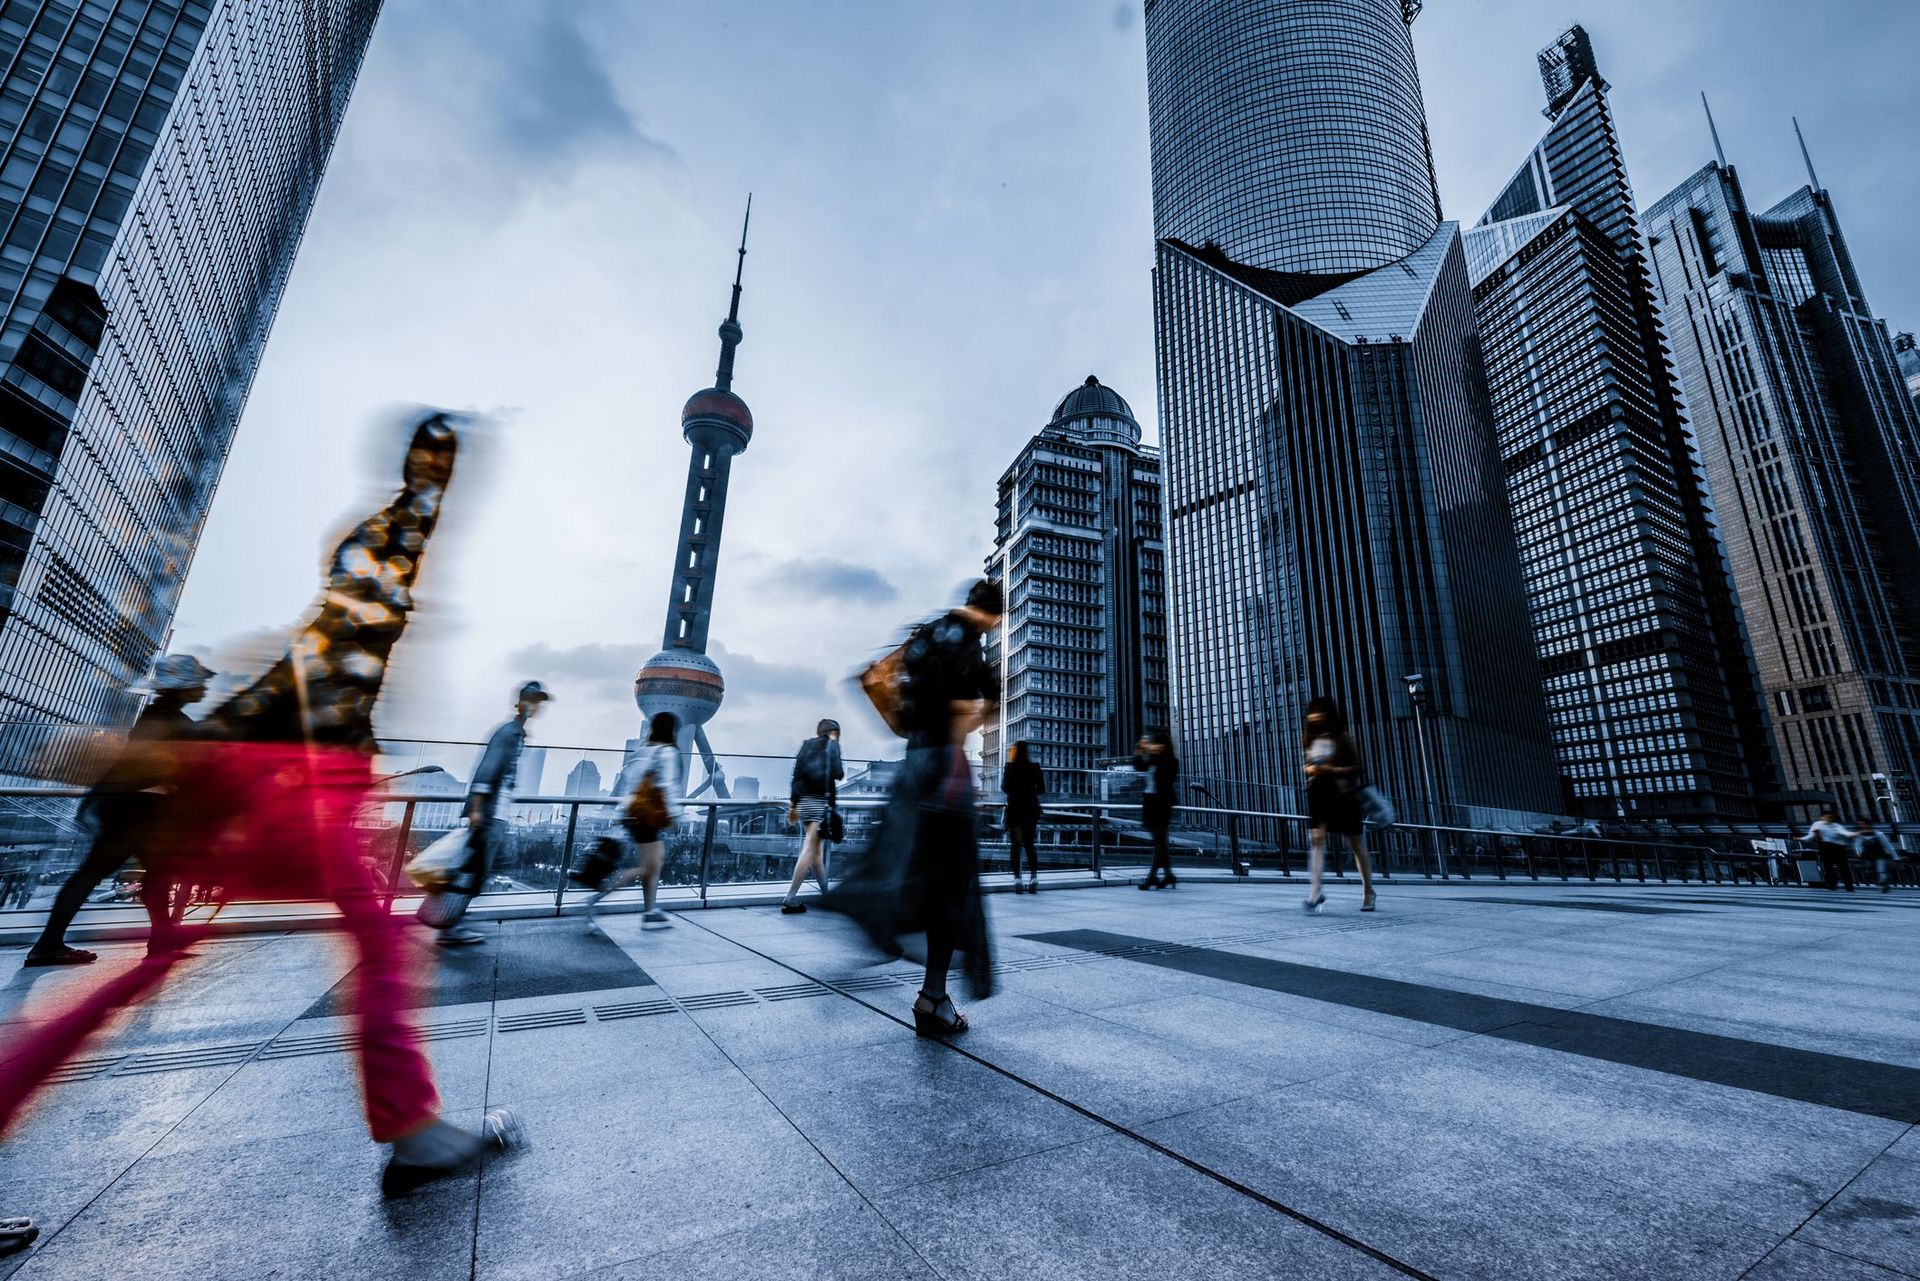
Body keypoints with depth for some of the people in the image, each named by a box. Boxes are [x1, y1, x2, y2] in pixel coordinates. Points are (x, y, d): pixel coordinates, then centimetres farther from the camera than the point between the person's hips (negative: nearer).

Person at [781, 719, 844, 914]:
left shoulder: (806, 745, 18)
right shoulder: (831, 745, 2)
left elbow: (796, 776, 13)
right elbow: (837, 774, -8)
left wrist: (793, 805, 16)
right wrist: (843, 768, 15)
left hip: (803, 802, 7)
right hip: (820, 802, -7)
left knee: (816, 849, 14)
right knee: (809, 850, -8)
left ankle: (826, 894, 23)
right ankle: (790, 900, -12)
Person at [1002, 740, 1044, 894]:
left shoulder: (1010, 767, -7)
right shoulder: (1034, 767, -1)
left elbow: (1004, 788, -3)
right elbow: (1041, 789, 0)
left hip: (1015, 808, -2)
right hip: (1031, 809, 2)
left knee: (1015, 844, 3)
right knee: (1029, 844, 13)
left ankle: (1017, 877, -4)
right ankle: (1033, 877, 5)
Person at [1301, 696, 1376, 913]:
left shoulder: (1343, 738, -6)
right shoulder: (1310, 738, 9)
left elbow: (1358, 768, -8)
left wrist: (1331, 770, -20)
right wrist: (1309, 768, -1)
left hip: (1343, 796, -3)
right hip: (1318, 796, 3)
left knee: (1356, 844, 10)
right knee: (1318, 839, -10)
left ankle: (1368, 891, 27)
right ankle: (1315, 893, -16)